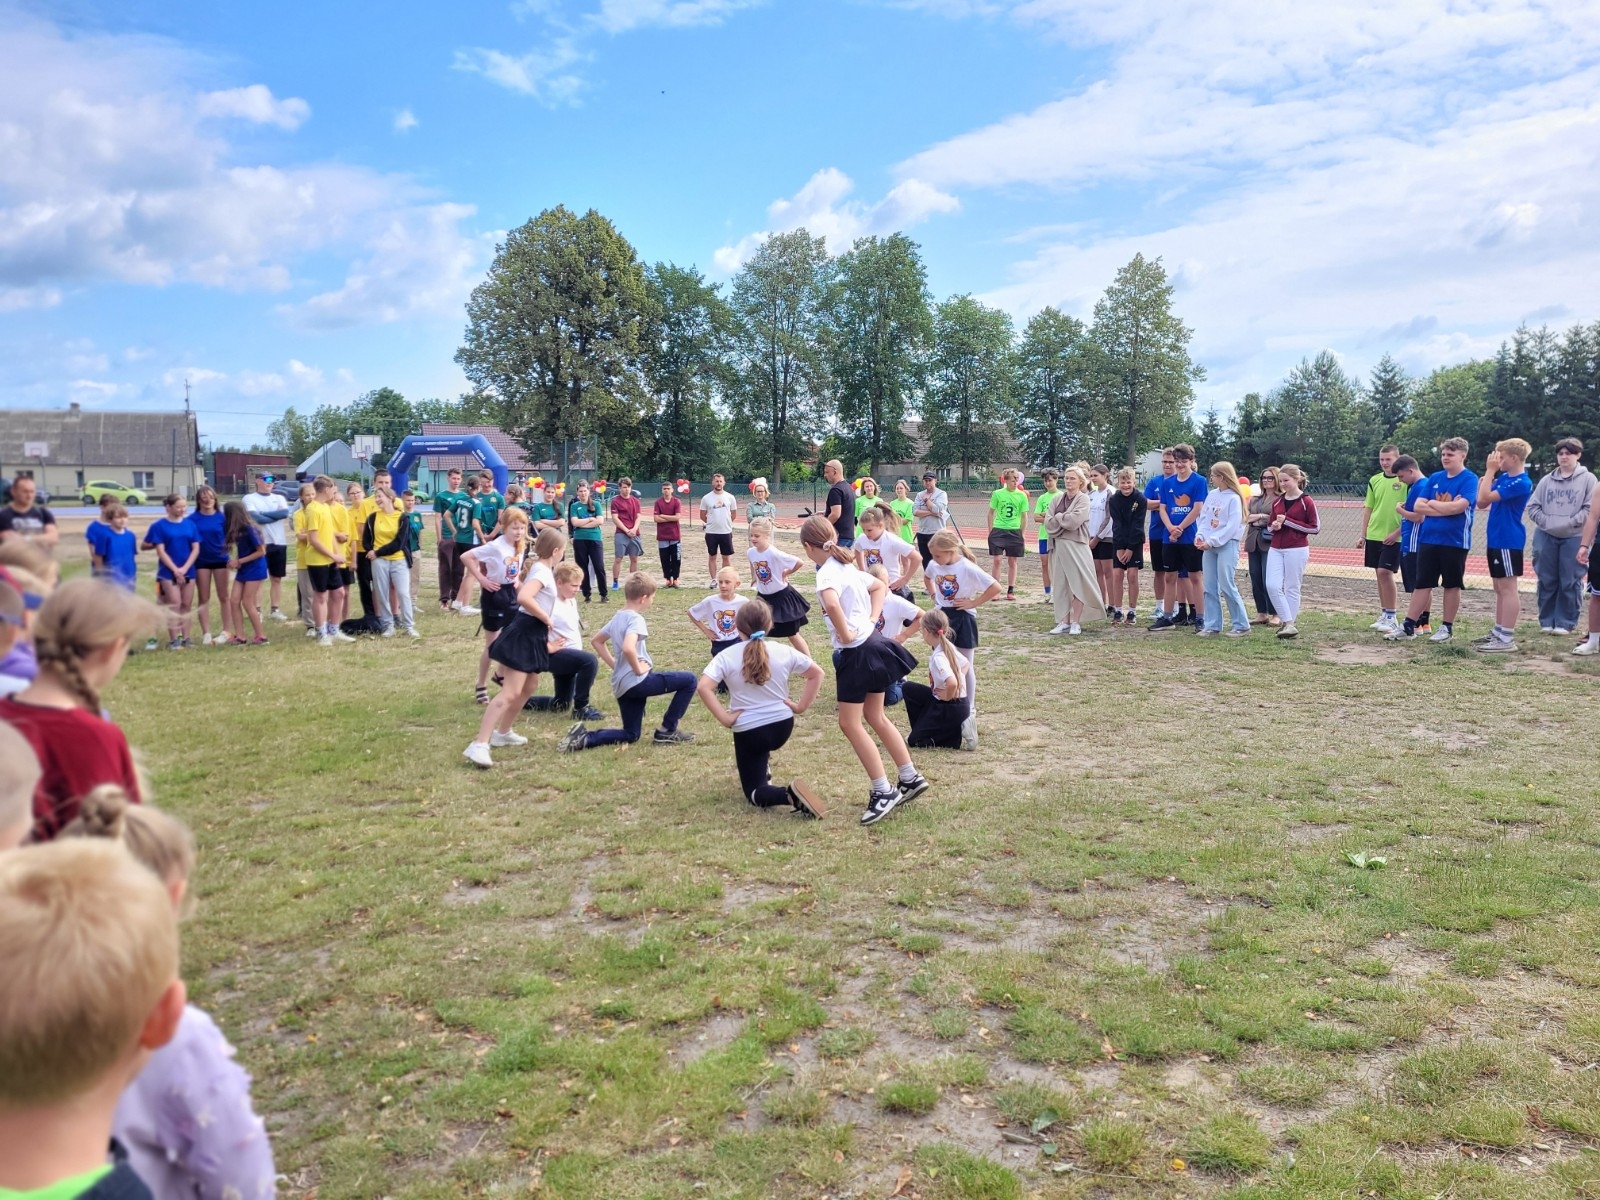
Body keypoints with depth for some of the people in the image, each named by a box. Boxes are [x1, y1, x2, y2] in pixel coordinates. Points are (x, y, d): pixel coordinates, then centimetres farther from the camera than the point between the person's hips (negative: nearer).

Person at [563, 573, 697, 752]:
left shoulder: (618, 618, 13)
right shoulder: (636, 619, -14)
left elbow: (596, 641, 26)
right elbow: (628, 648, -33)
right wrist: (638, 669, -17)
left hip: (621, 686, 9)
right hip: (637, 681, -9)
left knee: (630, 736, 19)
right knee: (688, 680, -1)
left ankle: (584, 737, 1)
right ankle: (667, 731, 3)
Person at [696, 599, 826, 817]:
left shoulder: (727, 656, -11)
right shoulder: (783, 652, -3)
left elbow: (703, 688, -24)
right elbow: (817, 674, 1)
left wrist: (725, 719, -16)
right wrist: (801, 706, 2)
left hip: (749, 731, -4)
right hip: (783, 726, 4)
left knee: (754, 793, 6)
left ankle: (788, 794, -21)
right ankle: (763, 770, 35)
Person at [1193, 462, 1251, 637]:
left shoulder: (1234, 498, -10)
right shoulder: (1211, 495, 10)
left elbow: (1232, 526, -15)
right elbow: (1203, 517, 12)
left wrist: (1211, 541, -17)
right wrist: (1200, 535, -5)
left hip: (1227, 545, -7)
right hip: (1209, 546, 7)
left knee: (1227, 587, -7)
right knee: (1210, 587, 6)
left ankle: (1242, 625, 3)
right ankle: (1212, 625, 11)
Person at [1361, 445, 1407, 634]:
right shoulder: (1374, 480, 8)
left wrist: (1397, 532, -15)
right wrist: (1363, 535, 9)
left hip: (1393, 537, -5)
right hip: (1374, 535, 5)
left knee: (1385, 572, -11)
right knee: (1380, 574, 9)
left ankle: (1391, 617, -3)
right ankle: (1383, 614, 17)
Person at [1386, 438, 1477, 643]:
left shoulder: (1469, 479, -6)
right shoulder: (1434, 478, 9)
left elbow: (1458, 506, -20)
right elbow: (1418, 506, 1)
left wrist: (1432, 504, -6)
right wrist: (1446, 508, -11)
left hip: (1455, 542, -4)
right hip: (1428, 540, 4)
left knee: (1452, 585, 7)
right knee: (1422, 584, 6)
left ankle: (1447, 627, 16)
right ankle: (1408, 627, 8)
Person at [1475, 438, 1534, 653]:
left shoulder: (1521, 483, -17)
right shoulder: (1504, 477, 9)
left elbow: (1486, 497, -23)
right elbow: (1482, 502, 9)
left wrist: (1491, 470, -15)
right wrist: (1489, 473, 2)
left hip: (1508, 541, -9)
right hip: (1497, 539, 9)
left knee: (1507, 588, -7)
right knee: (1500, 588, 14)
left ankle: (1507, 639, -5)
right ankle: (1498, 632, 22)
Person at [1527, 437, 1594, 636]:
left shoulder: (1588, 479, 0)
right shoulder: (1547, 480, 9)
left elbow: (1591, 509, -6)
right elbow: (1533, 506, 8)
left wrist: (1570, 522, -15)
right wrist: (1546, 522, -6)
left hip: (1574, 538, -3)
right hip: (1546, 537, 3)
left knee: (1570, 582, -1)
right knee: (1547, 580, 7)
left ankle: (1566, 622, 6)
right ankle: (1546, 620, 15)